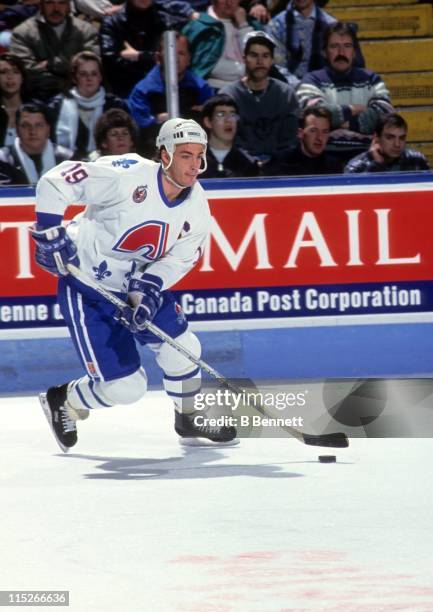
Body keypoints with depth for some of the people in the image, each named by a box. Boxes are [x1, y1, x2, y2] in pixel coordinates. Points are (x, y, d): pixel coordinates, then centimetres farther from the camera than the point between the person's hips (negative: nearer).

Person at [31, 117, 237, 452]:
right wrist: (50, 232, -25)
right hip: (87, 290, -6)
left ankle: (189, 419, 29)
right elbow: (55, 183, -22)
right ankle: (62, 401, 20)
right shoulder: (127, 175, -26)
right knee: (124, 387, -10)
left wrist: (147, 291, -21)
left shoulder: (197, 208, -6)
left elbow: (177, 260, -4)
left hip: (139, 284, 6)